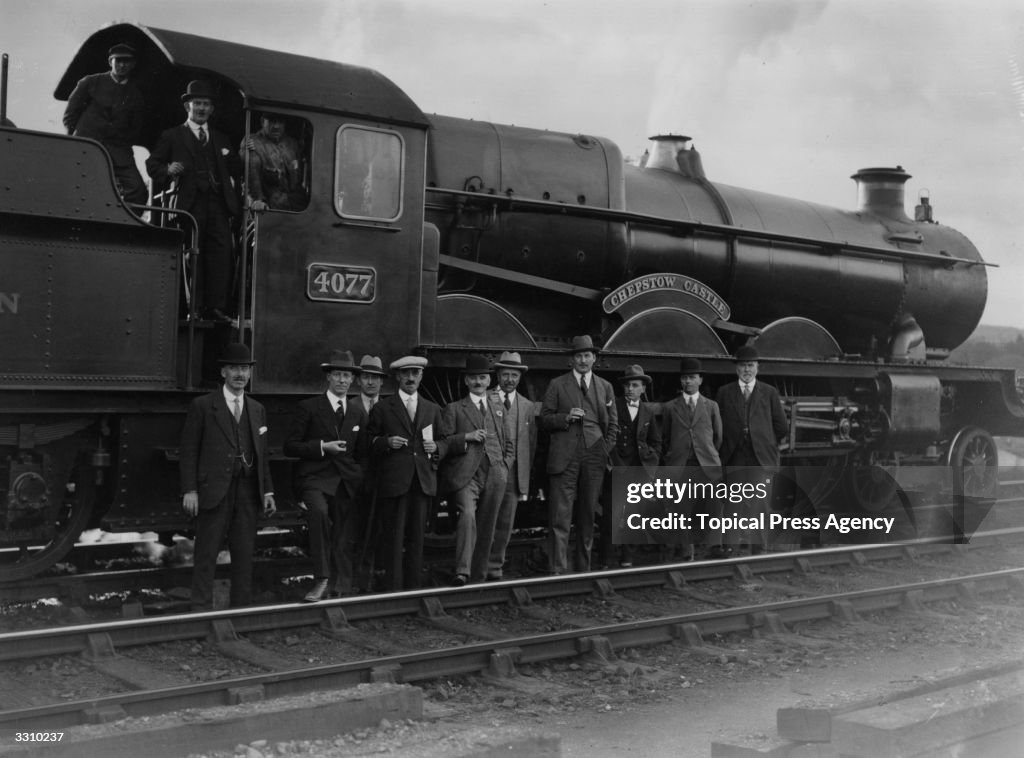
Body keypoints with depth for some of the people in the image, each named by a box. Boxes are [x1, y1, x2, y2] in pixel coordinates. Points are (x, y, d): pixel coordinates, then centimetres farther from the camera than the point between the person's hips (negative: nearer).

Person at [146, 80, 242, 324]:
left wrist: (231, 157, 2)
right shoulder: (172, 136, 15)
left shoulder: (220, 139, 25)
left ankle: (215, 307, -8)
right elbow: (152, 164, 9)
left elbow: (237, 173, 22)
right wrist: (168, 170, -11)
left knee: (221, 253, -8)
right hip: (189, 203, -3)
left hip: (217, 204, 3)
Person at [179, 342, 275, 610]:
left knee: (244, 556, 8)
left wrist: (267, 490, 9)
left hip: (248, 493, 4)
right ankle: (201, 611, 5)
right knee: (206, 557, -1)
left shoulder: (257, 410, 15)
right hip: (213, 492, -4)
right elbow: (189, 450, -2)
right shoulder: (202, 406, 1)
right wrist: (189, 490, -10)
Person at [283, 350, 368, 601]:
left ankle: (340, 591, 12)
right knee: (319, 512, -33)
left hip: (347, 481, 4)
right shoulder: (309, 408, 4)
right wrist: (322, 447, -12)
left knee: (345, 541, 2)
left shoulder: (358, 412, 16)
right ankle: (321, 580, -29)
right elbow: (290, 446, 0)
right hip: (315, 478, -4)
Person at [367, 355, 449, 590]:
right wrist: (386, 443, -14)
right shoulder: (381, 409, 6)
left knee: (416, 536, 7)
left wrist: (436, 447, -2)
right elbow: (369, 444, 5)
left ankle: (413, 587, 14)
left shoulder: (432, 410, 17)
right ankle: (393, 589, 0)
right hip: (393, 481, -3)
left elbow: (444, 442, 20)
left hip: (423, 480, 3)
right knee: (394, 537, -5)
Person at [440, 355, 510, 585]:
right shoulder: (454, 409, 10)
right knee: (468, 515, -25)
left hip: (495, 475, 4)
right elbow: (443, 443, 3)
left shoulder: (499, 409, 22)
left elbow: (507, 444, 28)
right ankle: (462, 571, -27)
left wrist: (505, 465, 12)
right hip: (466, 474, -4)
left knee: (487, 526, 4)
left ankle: (479, 573, 16)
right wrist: (467, 437, -11)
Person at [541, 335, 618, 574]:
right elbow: (545, 418, 5)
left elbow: (613, 424, 17)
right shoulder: (557, 384, 7)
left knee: (588, 514, 8)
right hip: (565, 456, -3)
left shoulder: (605, 387, 14)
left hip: (594, 456, 3)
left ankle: (583, 567, 17)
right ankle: (558, 570, -8)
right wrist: (566, 418, -12)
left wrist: (608, 450, 5)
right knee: (560, 515, -8)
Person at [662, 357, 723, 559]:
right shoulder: (670, 408, 13)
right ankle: (688, 552, 1)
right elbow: (665, 438, 17)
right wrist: (673, 457, 11)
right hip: (679, 465, 0)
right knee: (686, 510, -3)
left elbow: (718, 436, 18)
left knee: (714, 504, -17)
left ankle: (714, 547, -23)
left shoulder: (711, 406, 14)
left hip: (707, 464, 0)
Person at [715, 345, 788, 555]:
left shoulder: (769, 393, 9)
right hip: (734, 459, 0)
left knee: (760, 507, -1)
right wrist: (724, 449, 4)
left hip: (761, 459, 0)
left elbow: (782, 427, 11)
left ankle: (759, 551, 4)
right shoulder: (724, 392, 9)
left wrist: (765, 441, 9)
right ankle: (729, 550, 1)